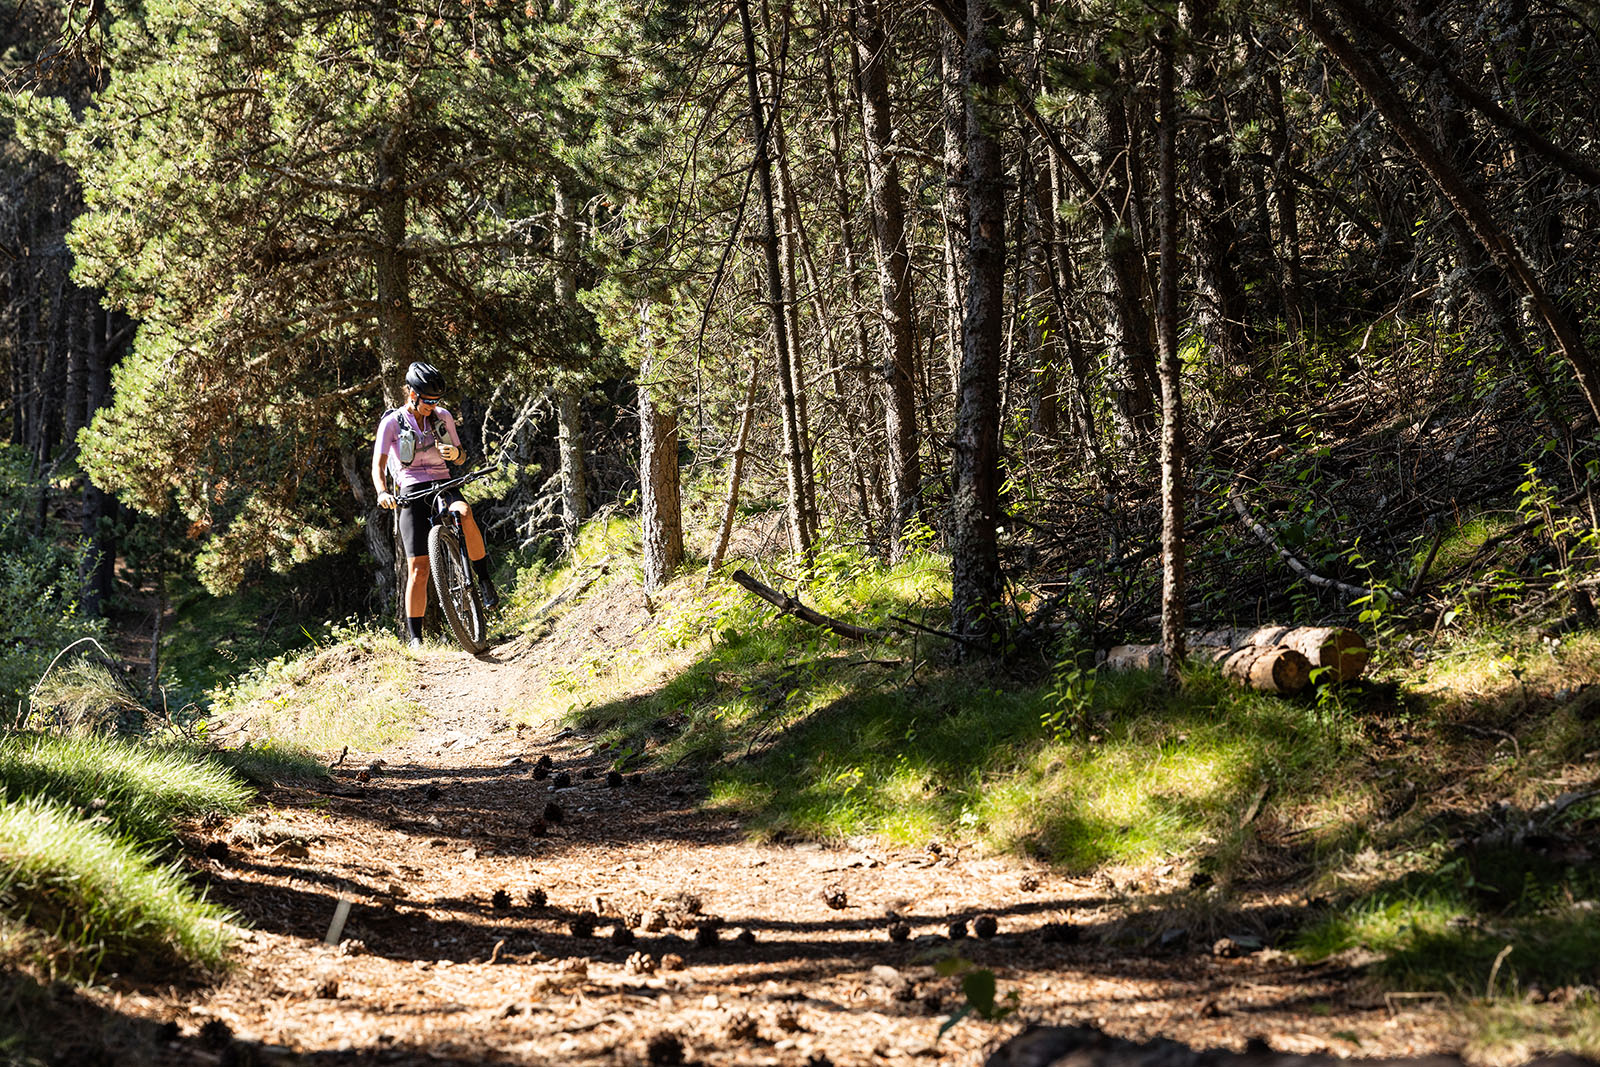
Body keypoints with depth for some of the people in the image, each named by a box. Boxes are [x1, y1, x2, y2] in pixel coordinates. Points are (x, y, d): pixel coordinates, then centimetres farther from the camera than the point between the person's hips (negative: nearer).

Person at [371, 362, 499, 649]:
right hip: (412, 492, -2)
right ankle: (415, 639, -2)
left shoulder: (443, 417, 6)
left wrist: (453, 452, -12)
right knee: (418, 569, -10)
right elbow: (378, 465, -10)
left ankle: (485, 582, -19)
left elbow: (460, 457, 13)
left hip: (443, 485, 2)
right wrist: (382, 493, -31)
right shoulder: (392, 423, -4)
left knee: (465, 515, -35)